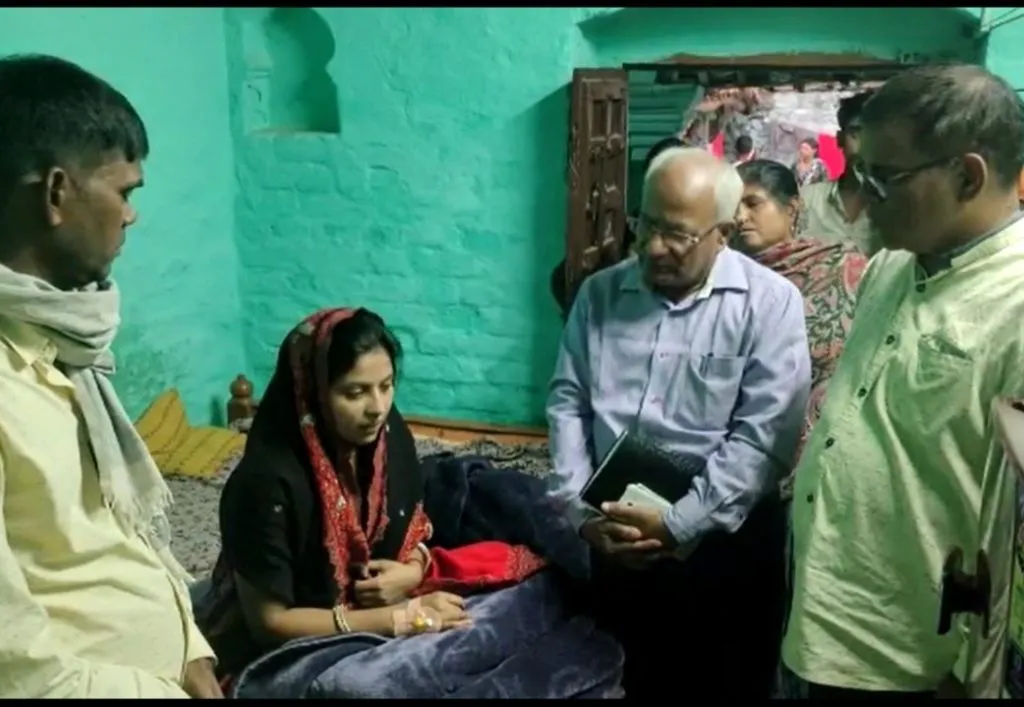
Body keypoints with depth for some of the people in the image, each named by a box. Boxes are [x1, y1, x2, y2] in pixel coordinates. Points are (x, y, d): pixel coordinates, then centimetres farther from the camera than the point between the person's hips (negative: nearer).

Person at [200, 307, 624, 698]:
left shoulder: (388, 433, -7)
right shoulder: (268, 481, -24)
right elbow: (268, 620, -19)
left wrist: (413, 569, -13)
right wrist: (403, 618, -23)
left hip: (384, 599, 5)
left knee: (538, 588, -8)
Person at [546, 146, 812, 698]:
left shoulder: (769, 302, -8)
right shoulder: (599, 293, 5)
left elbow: (764, 436, -15)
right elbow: (567, 403, 4)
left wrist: (678, 526, -18)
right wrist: (582, 509, -8)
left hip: (723, 545, -3)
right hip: (614, 542, 4)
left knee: (725, 684, 13)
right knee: (636, 681, 19)